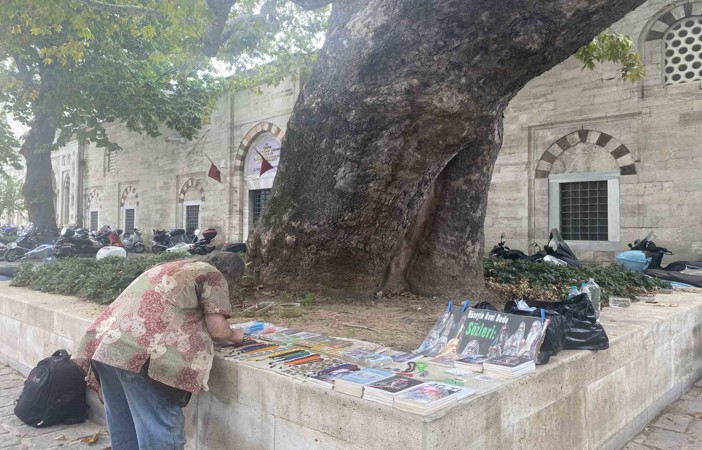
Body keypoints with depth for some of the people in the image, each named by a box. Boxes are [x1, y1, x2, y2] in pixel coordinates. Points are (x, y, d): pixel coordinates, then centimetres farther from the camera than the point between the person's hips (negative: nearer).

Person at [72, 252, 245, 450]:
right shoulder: (213, 275, 8)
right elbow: (217, 329, 2)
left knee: (124, 431, 20)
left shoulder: (172, 267, 30)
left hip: (104, 347, 8)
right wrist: (234, 334, 22)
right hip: (142, 356, -8)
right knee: (161, 432, 0)